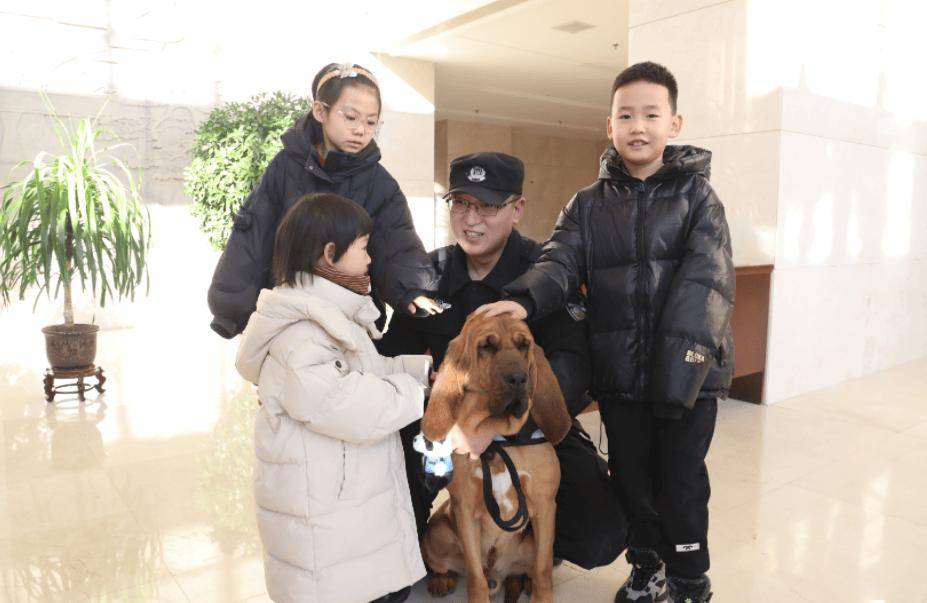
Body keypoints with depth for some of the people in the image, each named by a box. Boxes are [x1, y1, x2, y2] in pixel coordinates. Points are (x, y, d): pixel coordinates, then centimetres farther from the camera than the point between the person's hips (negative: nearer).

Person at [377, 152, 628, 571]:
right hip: (453, 420, 2)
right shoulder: (432, 272, -3)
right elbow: (395, 352, 0)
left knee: (600, 536, -21)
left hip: (539, 427, -2)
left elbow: (572, 364, -28)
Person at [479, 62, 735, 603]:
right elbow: (561, 262, -6)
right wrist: (525, 299, -28)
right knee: (631, 476, 15)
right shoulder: (588, 205, 7)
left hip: (688, 370, -2)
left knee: (682, 480, 9)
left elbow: (706, 279, -12)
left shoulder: (696, 195, 0)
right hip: (619, 371, 2)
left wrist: (684, 354, -25)